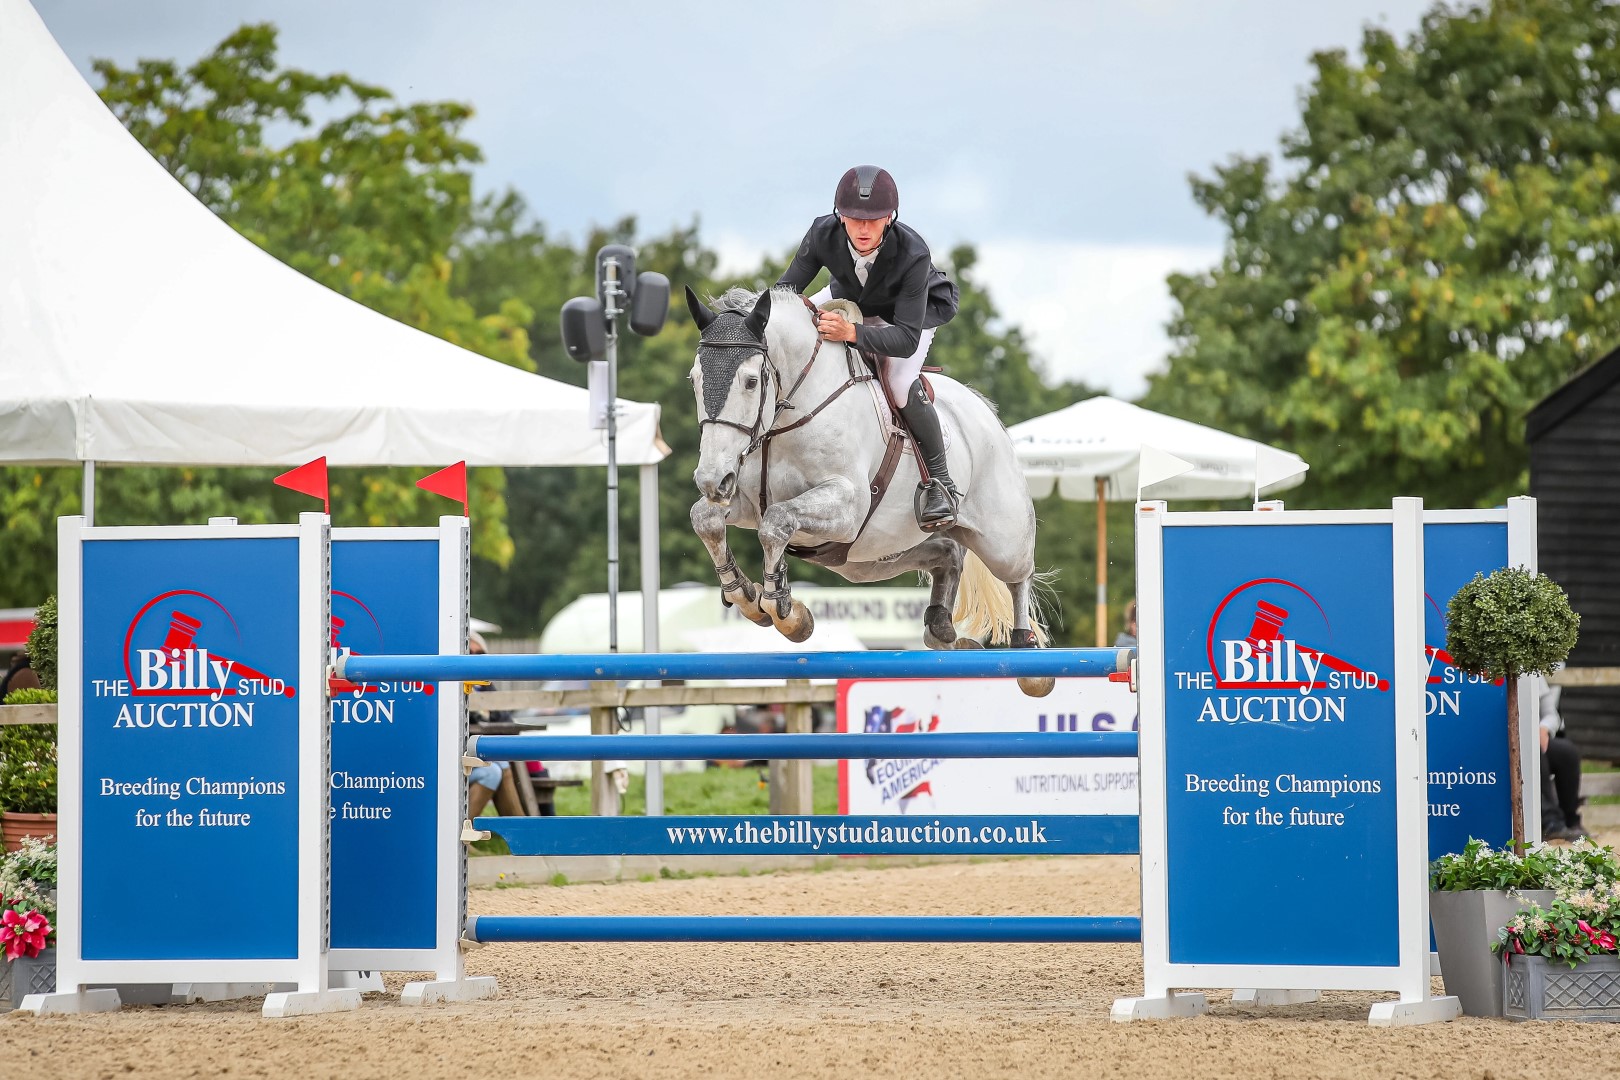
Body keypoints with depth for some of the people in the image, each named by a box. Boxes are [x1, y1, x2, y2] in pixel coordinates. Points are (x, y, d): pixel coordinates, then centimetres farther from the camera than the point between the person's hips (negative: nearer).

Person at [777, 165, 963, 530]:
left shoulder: (913, 254, -41)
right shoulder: (823, 234, -32)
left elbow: (907, 338, -41)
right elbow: (785, 290, -20)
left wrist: (851, 332, -57)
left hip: (920, 308, -5)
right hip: (850, 298, 5)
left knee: (900, 383, -30)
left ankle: (940, 480, -11)